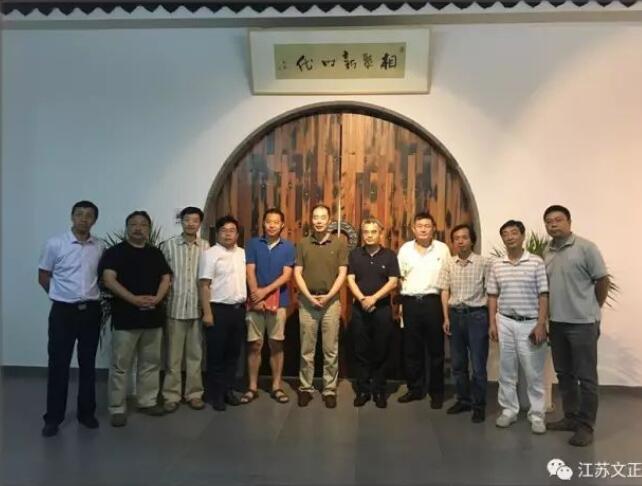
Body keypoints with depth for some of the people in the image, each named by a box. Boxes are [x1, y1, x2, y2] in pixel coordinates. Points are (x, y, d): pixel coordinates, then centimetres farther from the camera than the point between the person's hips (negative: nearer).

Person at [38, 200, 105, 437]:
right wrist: (63, 297, 4)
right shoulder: (55, 243, -6)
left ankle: (86, 412, 23)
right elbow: (43, 277, 2)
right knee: (58, 364, 4)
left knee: (88, 364, 11)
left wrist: (90, 295, 6)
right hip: (63, 311, -2)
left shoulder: (100, 247, 2)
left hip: (91, 310, 3)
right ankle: (53, 417, 16)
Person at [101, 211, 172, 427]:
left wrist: (156, 298, -10)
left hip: (153, 316, 5)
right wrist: (134, 299, -20)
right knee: (120, 365, 1)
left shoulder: (156, 253, 13)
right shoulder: (115, 252, -1)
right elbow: (109, 280, -11)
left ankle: (148, 401, 24)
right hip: (125, 316, -4)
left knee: (150, 363, 12)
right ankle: (117, 408, 11)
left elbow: (166, 278, 9)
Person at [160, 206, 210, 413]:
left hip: (198, 308, 1)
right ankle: (171, 395, 18)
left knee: (196, 353, 10)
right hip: (175, 307, -1)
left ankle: (194, 393, 22)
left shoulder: (206, 247, 3)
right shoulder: (168, 245, 0)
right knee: (173, 354, 6)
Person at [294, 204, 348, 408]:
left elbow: (342, 274, -2)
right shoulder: (303, 244, 4)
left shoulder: (339, 244, 2)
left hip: (331, 301, -1)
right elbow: (297, 273, 1)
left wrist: (328, 296, -12)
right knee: (306, 349, 7)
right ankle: (305, 388, 18)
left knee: (331, 350, 5)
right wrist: (309, 296, -11)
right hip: (307, 302, 1)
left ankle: (330, 390, 16)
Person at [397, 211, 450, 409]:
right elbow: (399, 278, 8)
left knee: (436, 349, 6)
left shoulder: (443, 249, 1)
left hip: (433, 301, -2)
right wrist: (400, 302, 2)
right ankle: (415, 388, 22)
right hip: (410, 302, 2)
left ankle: (436, 392, 18)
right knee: (411, 349, 9)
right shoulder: (405, 249, 5)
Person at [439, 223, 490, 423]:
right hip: (455, 314, 4)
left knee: (478, 364, 2)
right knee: (457, 362, 13)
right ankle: (463, 400, 28)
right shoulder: (448, 265, 4)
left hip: (476, 314, -4)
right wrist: (446, 318, 3)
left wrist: (492, 320, -7)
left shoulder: (483, 263, -6)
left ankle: (479, 405, 16)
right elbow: (445, 292, 7)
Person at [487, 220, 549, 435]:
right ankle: (508, 410, 23)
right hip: (505, 323, 3)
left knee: (534, 372, 5)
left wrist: (541, 324, -12)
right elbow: (493, 296, 9)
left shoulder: (536, 262, -5)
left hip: (530, 323, -3)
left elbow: (543, 295, -6)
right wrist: (492, 323, 4)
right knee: (506, 370, 10)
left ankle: (537, 415, 17)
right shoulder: (496, 265, 5)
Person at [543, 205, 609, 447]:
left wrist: (591, 309, 3)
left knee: (586, 376, 3)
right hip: (557, 323, 6)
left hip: (582, 323, -6)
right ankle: (570, 417, 29)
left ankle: (585, 425, 13)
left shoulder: (586, 247, -9)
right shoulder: (547, 252, 8)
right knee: (564, 374, 15)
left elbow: (602, 280, -5)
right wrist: (547, 317, 12)